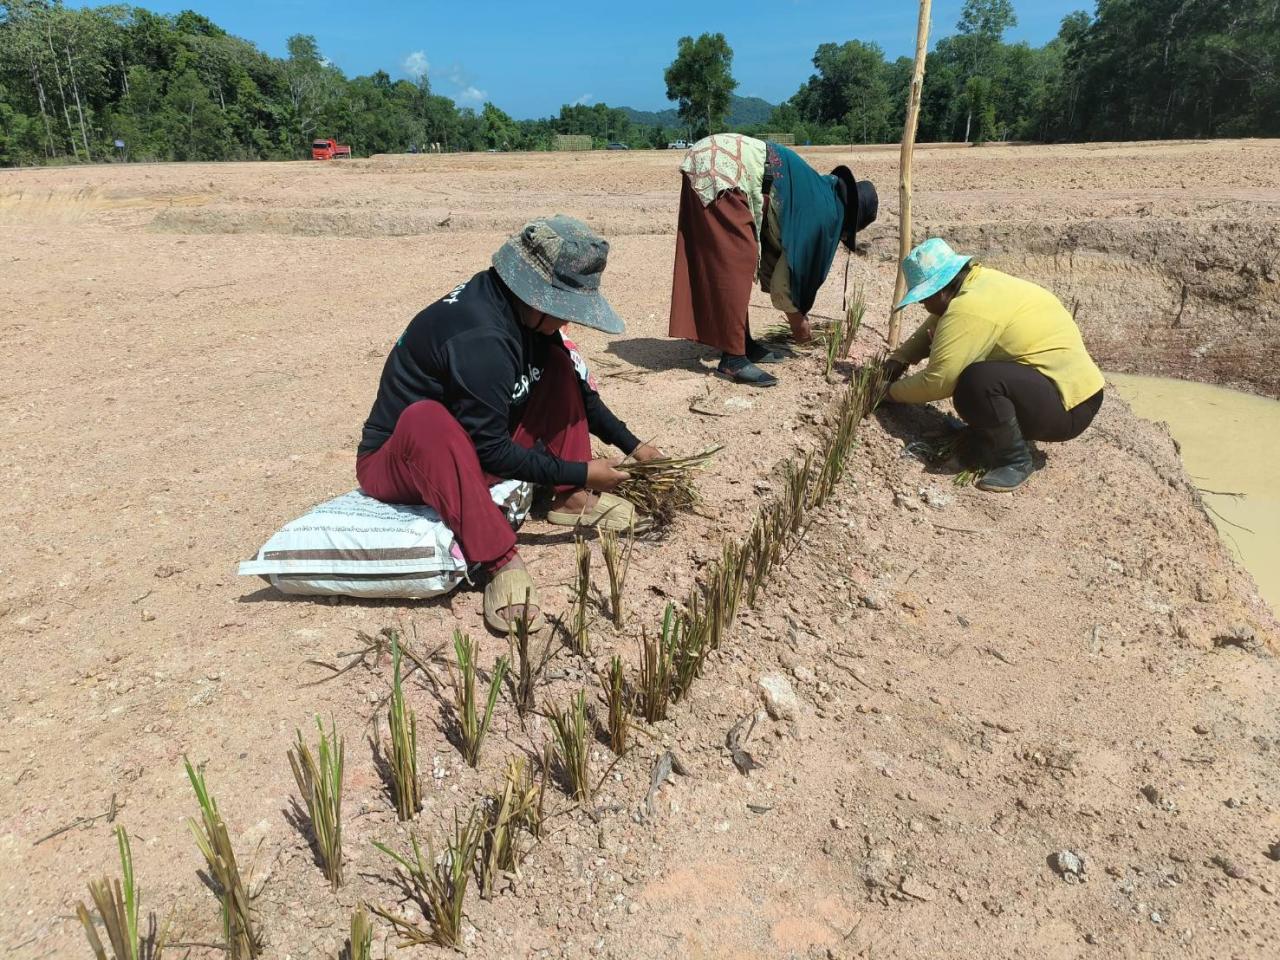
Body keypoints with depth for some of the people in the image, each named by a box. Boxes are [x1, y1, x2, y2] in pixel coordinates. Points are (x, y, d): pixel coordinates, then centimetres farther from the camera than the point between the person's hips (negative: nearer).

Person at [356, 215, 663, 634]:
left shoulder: (520, 309, -5)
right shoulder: (482, 337, -31)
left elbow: (576, 387, 7)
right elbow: (492, 450, -27)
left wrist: (632, 446, 4)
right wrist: (580, 473, -18)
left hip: (472, 448, 8)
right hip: (394, 463, -8)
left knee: (558, 363, 0)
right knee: (427, 419, -42)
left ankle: (572, 501, -1)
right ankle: (501, 562, -34)